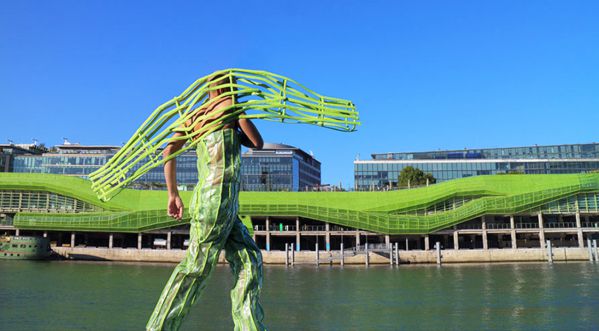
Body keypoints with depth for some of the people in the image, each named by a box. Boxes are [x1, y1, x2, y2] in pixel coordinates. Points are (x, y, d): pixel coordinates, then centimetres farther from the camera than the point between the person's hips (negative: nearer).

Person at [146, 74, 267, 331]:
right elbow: (257, 143, 5)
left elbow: (169, 151, 11)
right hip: (218, 197, -8)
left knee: (249, 261, 6)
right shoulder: (230, 105, 2)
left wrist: (172, 195, 12)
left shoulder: (195, 116, 19)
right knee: (196, 266, -4)